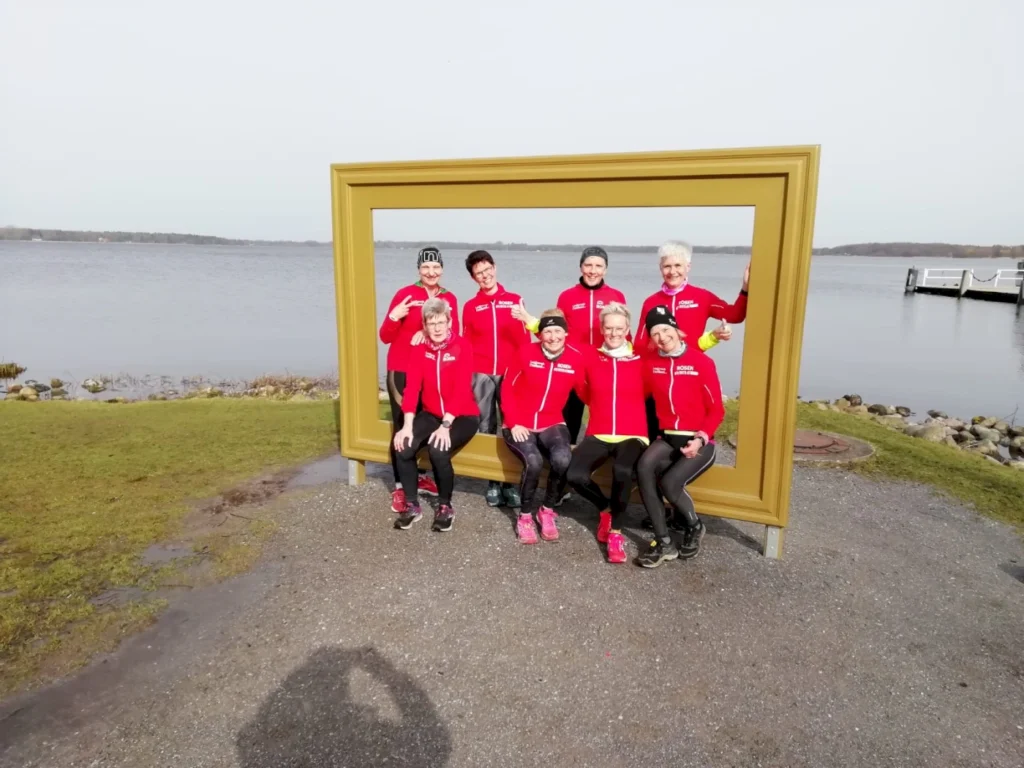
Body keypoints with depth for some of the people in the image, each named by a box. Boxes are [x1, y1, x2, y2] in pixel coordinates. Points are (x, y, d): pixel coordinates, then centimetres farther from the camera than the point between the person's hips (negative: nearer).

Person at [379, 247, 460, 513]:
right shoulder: (405, 295, -6)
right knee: (402, 427, -4)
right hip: (402, 371, -4)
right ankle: (400, 487, 5)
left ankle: (421, 476, 29)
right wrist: (393, 318, -26)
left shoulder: (450, 299, 5)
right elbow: (385, 337, -7)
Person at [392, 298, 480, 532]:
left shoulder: (462, 347, -13)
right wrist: (407, 426, -19)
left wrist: (446, 425, -29)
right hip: (431, 414, 4)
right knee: (402, 445, -21)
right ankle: (412, 504, 0)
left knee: (438, 449, -31)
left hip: (462, 416, -4)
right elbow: (412, 388, -8)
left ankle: (445, 506, -6)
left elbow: (461, 389, -20)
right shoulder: (419, 349, 1)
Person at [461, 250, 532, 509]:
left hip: (510, 372, -1)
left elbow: (524, 340, 5)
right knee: (486, 429, 5)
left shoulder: (515, 301, 6)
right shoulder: (470, 306, 9)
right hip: (481, 374, 1)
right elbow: (466, 344, 10)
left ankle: (510, 483, 8)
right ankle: (493, 483, 14)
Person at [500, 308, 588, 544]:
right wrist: (514, 423, -9)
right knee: (533, 461, -31)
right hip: (520, 425, -1)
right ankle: (525, 516, -4)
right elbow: (508, 388, -1)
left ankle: (547, 512, -2)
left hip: (552, 425, 2)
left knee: (563, 459, -30)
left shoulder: (576, 358, -3)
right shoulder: (526, 352, -6)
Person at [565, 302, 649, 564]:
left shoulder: (640, 361, 3)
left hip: (632, 435, -1)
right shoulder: (590, 359, 6)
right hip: (598, 434, 2)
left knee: (622, 472, -33)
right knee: (575, 475, -24)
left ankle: (616, 531, -6)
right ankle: (605, 509, 11)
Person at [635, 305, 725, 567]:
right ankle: (664, 542, -16)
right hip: (667, 438, 4)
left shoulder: (701, 362, -8)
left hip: (699, 442, -3)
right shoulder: (650, 364, 4)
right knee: (644, 467, -27)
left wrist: (701, 438, -17)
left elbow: (716, 409, -5)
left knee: (669, 483, -26)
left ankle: (694, 526, 9)